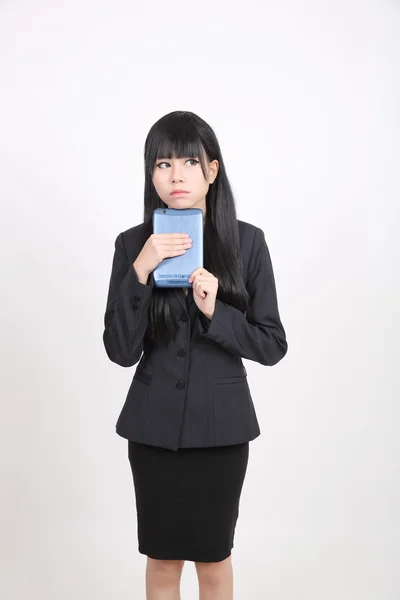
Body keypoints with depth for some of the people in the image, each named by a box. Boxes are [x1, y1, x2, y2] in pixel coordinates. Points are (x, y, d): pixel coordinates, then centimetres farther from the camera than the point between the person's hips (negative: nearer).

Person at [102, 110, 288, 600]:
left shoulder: (247, 242, -7)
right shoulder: (134, 244, -5)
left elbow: (273, 344, -5)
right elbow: (121, 351, -10)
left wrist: (214, 311, -21)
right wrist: (140, 271, -21)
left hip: (220, 423, -1)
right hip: (155, 424, 1)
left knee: (213, 556, 15)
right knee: (162, 558, 16)